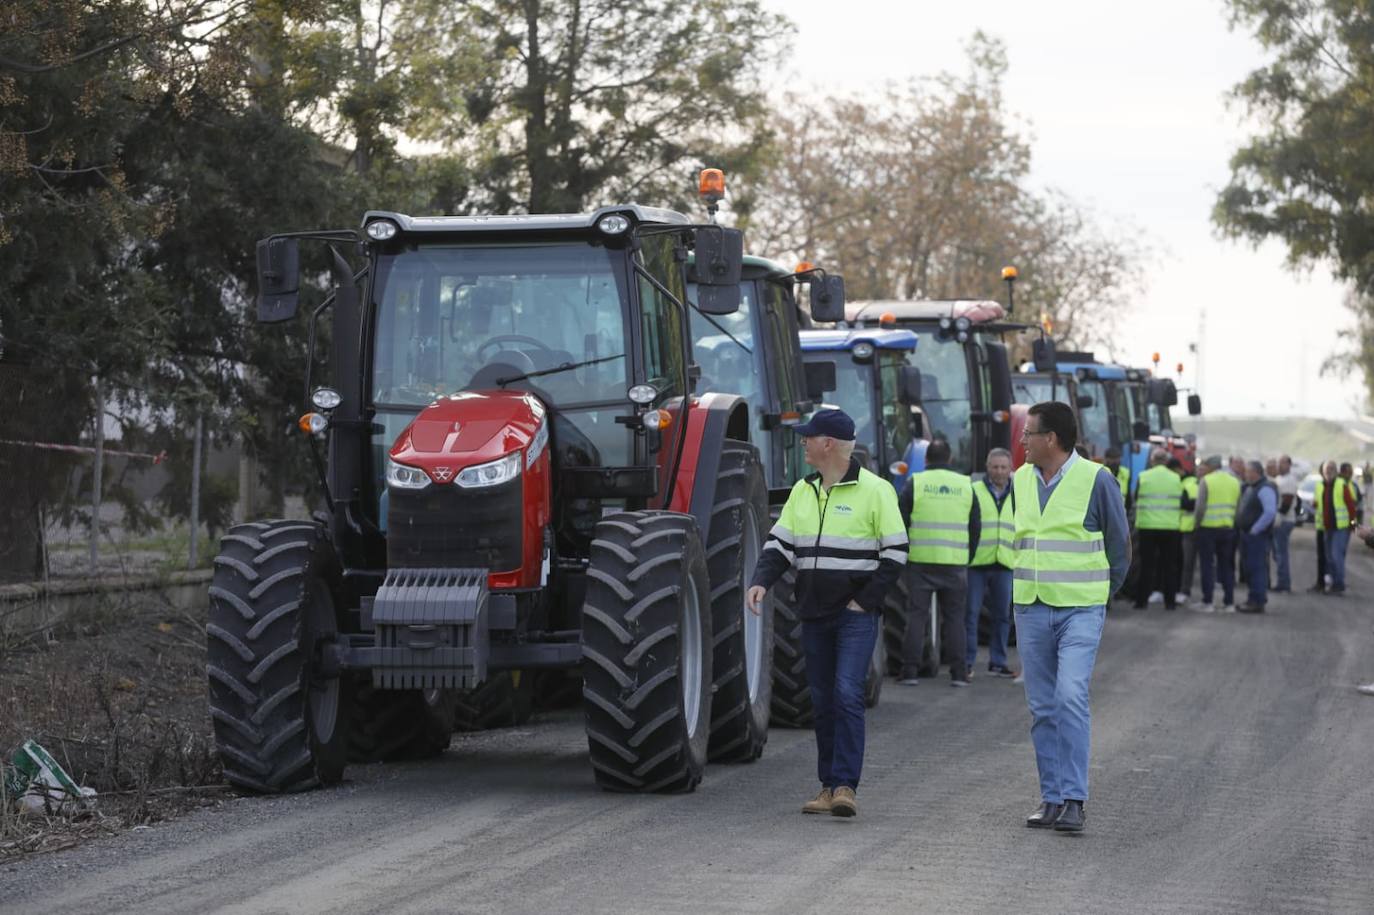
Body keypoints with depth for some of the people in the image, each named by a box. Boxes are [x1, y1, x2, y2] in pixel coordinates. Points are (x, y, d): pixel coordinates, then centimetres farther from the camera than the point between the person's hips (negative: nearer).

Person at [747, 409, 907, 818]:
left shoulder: (874, 490, -6)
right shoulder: (803, 491, 12)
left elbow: (895, 553, -5)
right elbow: (780, 543, 12)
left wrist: (865, 601, -11)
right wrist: (761, 581, -6)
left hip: (856, 615, -6)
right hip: (814, 615, 6)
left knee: (847, 695, -15)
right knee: (823, 702, 8)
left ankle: (845, 785, -14)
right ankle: (829, 785, 14)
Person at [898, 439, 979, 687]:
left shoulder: (915, 483, -1)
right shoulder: (966, 485, 8)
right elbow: (976, 527, 11)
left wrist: (903, 555, 10)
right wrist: (967, 557, 19)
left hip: (920, 562, -2)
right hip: (955, 564, 2)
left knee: (916, 615, 3)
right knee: (954, 617, 7)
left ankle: (910, 671, 0)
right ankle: (959, 673, 4)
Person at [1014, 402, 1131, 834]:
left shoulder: (1096, 479, -7)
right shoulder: (1020, 480, 8)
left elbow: (1119, 542, 3)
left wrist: (1101, 592, 7)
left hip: (1081, 610, -5)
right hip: (1030, 609, 5)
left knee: (1071, 697, -16)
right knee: (1042, 707, 6)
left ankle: (1074, 799, -15)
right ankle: (1052, 796, 13)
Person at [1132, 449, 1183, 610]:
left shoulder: (1143, 477, -4)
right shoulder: (1176, 479, 0)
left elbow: (1136, 499, 4)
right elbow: (1182, 503, 6)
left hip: (1148, 526, -1)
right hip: (1170, 527, 1)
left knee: (1146, 565, 4)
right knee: (1169, 566, 7)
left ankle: (1141, 601, 4)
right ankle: (1170, 601, 6)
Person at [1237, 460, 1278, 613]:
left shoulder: (1265, 489, -16)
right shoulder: (1250, 488, 16)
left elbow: (1270, 512, -25)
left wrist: (1255, 530, -21)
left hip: (1257, 536, -10)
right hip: (1246, 533, 10)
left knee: (1256, 568, -9)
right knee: (1250, 568, 15)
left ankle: (1257, 602, -7)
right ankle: (1254, 599, 23)